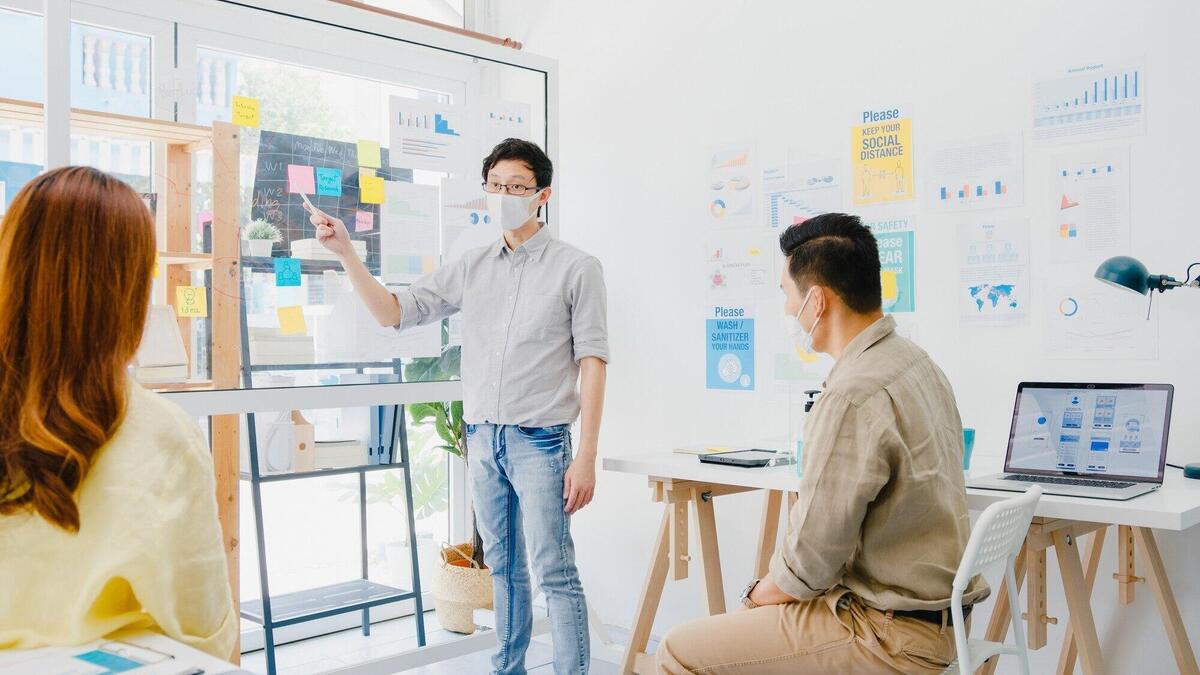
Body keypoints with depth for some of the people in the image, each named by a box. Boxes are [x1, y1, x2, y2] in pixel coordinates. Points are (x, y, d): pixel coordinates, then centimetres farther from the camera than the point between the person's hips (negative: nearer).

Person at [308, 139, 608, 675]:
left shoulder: (576, 268, -3)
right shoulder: (471, 267, 9)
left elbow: (592, 362, -7)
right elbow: (394, 312, 10)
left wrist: (586, 457, -12)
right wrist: (345, 252, -3)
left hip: (538, 441, -5)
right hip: (481, 437, 5)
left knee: (554, 573, -4)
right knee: (502, 567, 15)